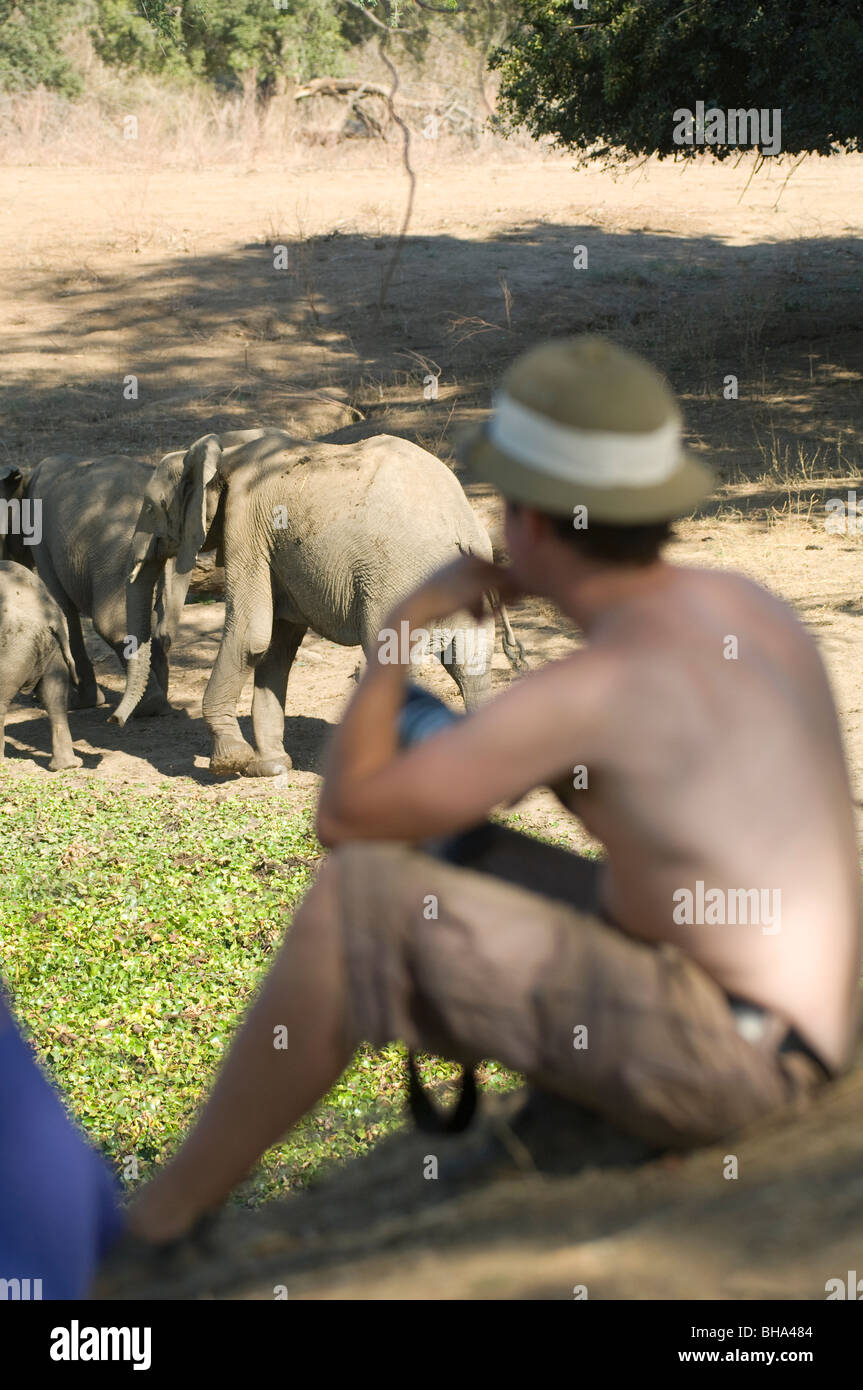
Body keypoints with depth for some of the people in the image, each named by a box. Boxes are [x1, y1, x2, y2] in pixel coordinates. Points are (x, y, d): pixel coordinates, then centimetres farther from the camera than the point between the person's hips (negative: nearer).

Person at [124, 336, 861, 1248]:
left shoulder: (584, 690, -21)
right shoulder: (738, 603, 5)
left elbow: (344, 814, -14)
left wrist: (404, 624, -2)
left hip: (722, 1058, -9)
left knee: (356, 900, -15)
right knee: (448, 861, 19)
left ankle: (159, 1216, -2)